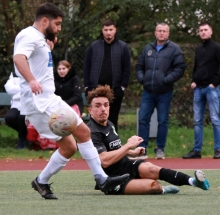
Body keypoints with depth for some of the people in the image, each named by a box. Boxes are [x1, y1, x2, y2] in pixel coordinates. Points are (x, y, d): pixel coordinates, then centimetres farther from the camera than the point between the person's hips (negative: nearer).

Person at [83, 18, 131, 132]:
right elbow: (86, 67, 8)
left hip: (115, 89, -1)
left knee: (112, 119, 5)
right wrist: (87, 86, 1)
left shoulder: (123, 47, 4)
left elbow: (127, 68, 3)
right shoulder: (94, 46, 6)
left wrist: (123, 86, -4)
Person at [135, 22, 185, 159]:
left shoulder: (174, 49, -1)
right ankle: (142, 148, 7)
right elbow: (139, 66, 19)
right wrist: (141, 78, 0)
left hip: (165, 93, -4)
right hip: (148, 92, 4)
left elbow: (180, 68, -8)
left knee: (163, 121, 2)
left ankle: (160, 149, 9)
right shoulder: (148, 49, 13)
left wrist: (167, 80, -16)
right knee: (143, 119, 2)